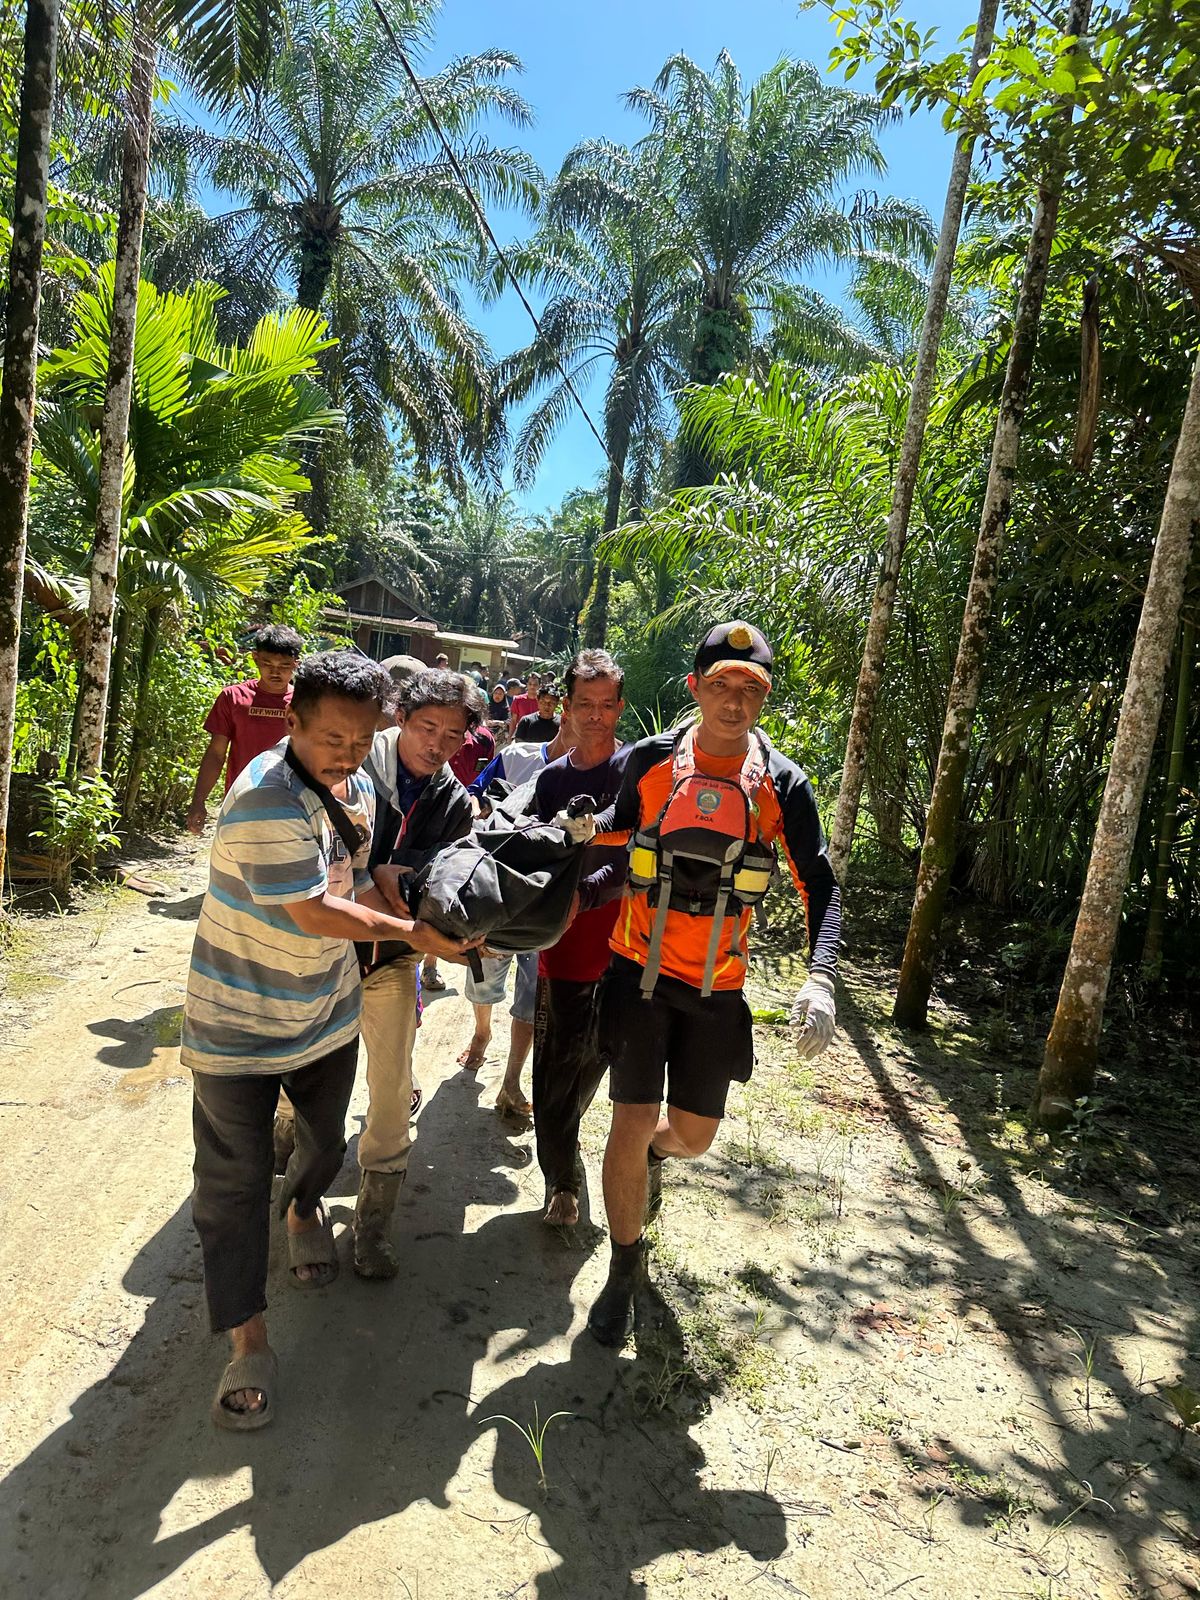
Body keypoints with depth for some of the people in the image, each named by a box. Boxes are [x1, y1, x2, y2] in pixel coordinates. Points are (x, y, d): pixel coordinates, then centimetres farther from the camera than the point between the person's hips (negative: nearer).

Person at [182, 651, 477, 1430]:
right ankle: (249, 1338, 16)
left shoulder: (356, 788, -3)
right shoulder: (269, 798, -29)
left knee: (325, 1144, 23)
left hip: (326, 1013, 7)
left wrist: (439, 928, -3)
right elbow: (314, 913, -27)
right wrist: (413, 931, -16)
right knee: (236, 1180, 2)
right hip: (239, 1022, -7)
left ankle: (304, 1209, 55)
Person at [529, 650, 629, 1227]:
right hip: (563, 947, 2)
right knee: (555, 1069, 4)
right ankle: (561, 1180, 24)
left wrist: (582, 894, -29)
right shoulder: (550, 779, 7)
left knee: (587, 1065, 14)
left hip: (620, 947, -2)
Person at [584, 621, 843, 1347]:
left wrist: (820, 980, -22)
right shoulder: (652, 760, -7)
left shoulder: (782, 785, -9)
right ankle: (626, 1267, 24)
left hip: (716, 987, 1)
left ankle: (653, 1156, 52)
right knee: (632, 1124, -3)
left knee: (693, 1133, 12)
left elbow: (822, 888, -8)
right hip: (639, 970, -1)